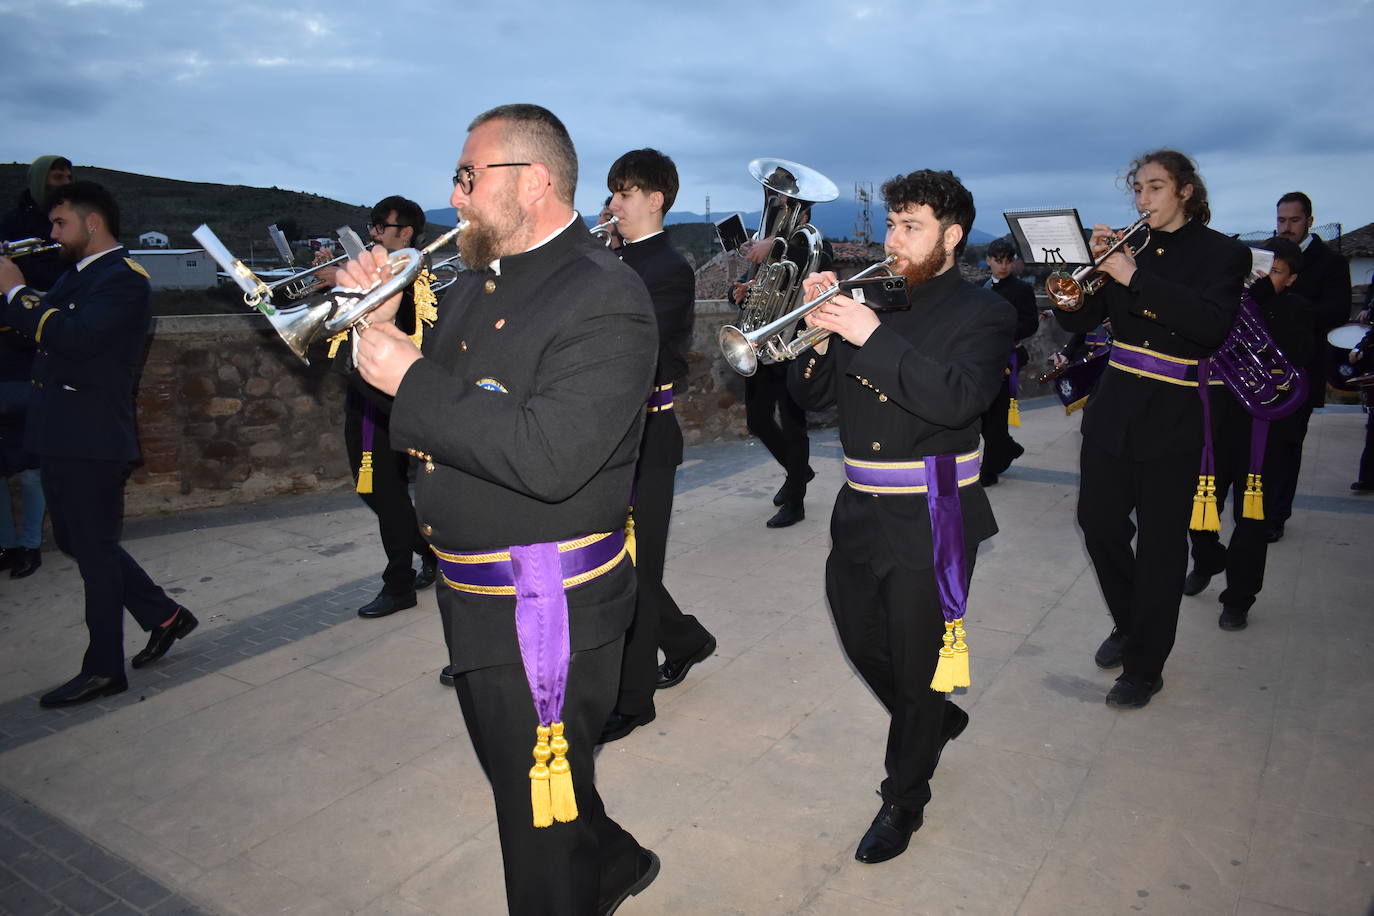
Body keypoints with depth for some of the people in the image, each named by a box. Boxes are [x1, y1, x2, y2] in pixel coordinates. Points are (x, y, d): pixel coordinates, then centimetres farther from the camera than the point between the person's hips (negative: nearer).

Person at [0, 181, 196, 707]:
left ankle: (103, 669, 11)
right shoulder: (76, 275, 17)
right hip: (59, 435, 9)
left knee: (94, 549, -1)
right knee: (77, 542, 16)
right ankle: (165, 617, 27)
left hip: (92, 439, -9)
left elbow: (75, 336, -27)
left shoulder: (123, 278, -13)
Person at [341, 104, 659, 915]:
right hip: (475, 600, 9)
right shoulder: (481, 281, 10)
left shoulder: (605, 299, -19)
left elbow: (549, 457, -32)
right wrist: (383, 327, 0)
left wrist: (411, 378, -24)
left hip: (549, 611, -9)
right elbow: (443, 408, 15)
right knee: (518, 778, 27)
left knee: (542, 823, 9)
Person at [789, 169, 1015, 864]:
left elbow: (960, 399, -26)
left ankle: (904, 798, 28)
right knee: (862, 641, 20)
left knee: (917, 663, 6)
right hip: (859, 511, 6)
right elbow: (812, 395, 5)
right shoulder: (872, 298, 7)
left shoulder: (983, 313, -7)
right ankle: (936, 722, 48)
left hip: (929, 520, -6)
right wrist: (821, 334, -13)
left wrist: (873, 336, -29)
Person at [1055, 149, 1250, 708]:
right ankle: (1127, 625, 32)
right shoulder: (1129, 247, 8)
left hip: (1173, 418, -4)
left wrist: (1136, 277, -25)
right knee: (1099, 524, 7)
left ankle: (1144, 667, 15)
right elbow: (1077, 321, 5)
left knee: (1160, 545, 2)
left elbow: (1213, 325, -21)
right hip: (1114, 410, 4)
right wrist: (1090, 264, -11)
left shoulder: (1222, 254, -3)